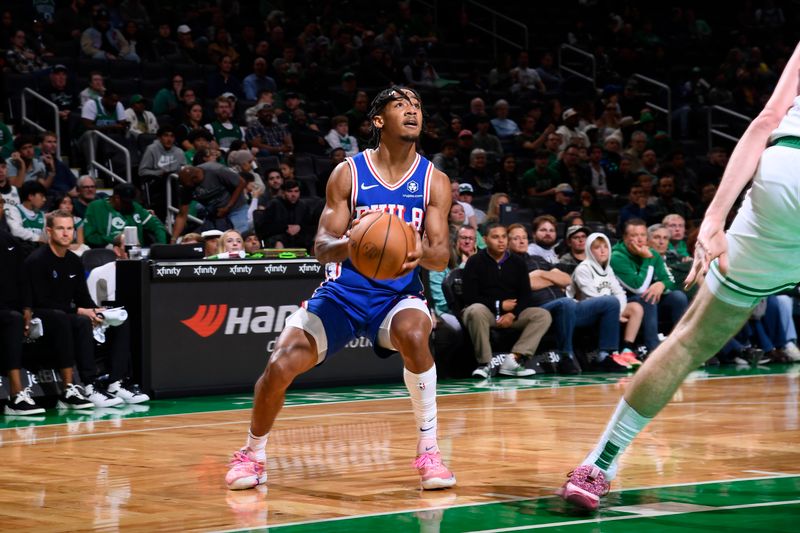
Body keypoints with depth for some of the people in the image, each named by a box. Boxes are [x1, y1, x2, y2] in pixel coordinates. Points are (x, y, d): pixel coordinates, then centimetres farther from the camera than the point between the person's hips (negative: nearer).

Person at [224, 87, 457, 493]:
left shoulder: (434, 181, -1)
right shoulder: (348, 174, -4)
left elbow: (442, 254, -6)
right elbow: (321, 247, -7)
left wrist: (422, 253, -31)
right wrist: (349, 245, -31)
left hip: (397, 294, 0)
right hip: (343, 291, 0)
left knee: (414, 334, -36)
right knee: (280, 365, -16)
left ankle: (429, 450, -20)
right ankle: (253, 455, 12)